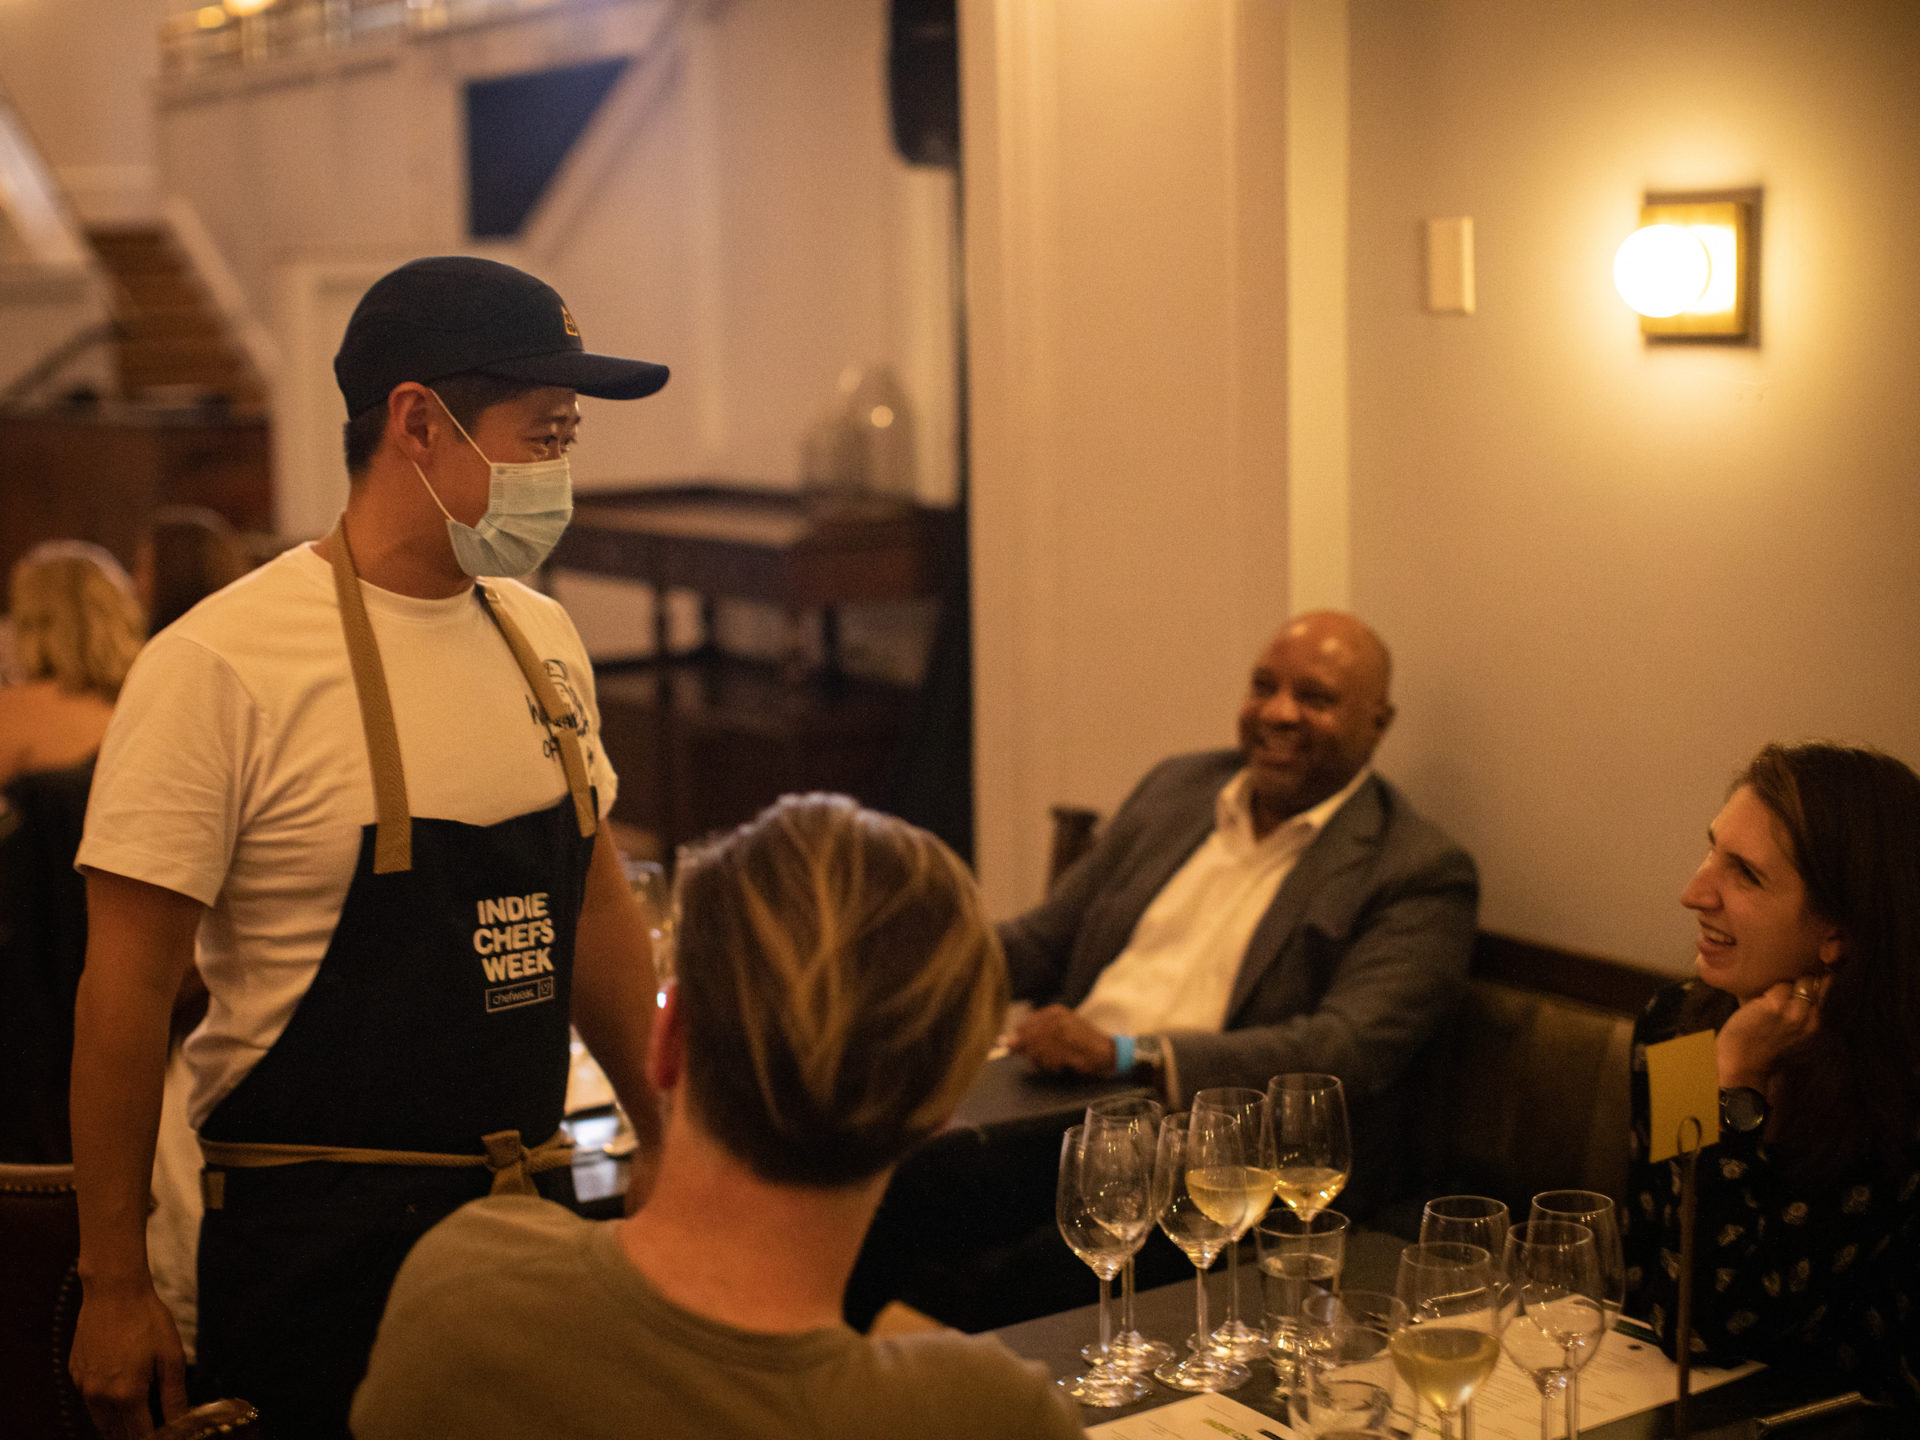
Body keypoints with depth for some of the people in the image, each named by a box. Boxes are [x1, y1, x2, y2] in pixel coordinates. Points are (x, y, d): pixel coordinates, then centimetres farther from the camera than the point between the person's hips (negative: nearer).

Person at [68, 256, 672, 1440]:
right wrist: (115, 1287, -11)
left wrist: (676, 1144, 16)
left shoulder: (542, 639, 6)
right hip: (319, 1241, -6)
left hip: (532, 1209, 6)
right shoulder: (221, 665, -14)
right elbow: (128, 988, -12)